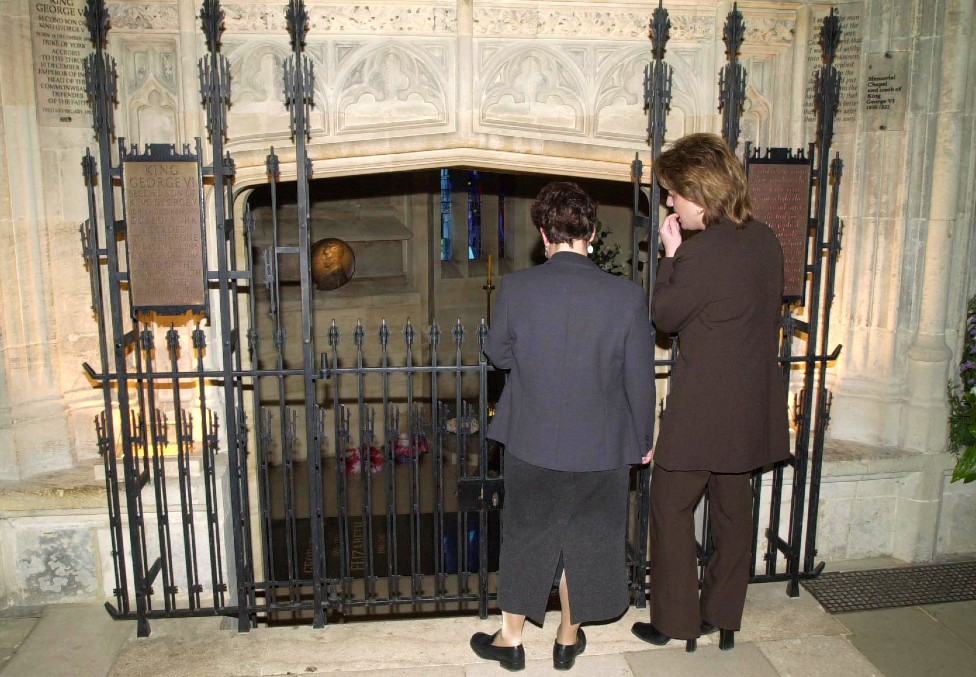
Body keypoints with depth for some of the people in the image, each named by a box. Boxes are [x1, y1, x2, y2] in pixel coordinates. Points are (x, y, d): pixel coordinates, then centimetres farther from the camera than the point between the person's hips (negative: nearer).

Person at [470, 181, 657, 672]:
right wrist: (644, 438, 8)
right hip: (601, 447, 0)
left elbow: (497, 354, 0)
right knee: (585, 538, 19)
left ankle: (511, 639, 33)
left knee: (523, 537, 18)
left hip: (531, 442, 0)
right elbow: (640, 379, -6)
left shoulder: (516, 287, -15)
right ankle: (568, 639, 36)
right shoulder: (628, 296, -14)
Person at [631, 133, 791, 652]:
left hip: (703, 409, -8)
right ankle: (724, 618, 32)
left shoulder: (701, 251, -22)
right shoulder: (765, 241, 3)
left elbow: (664, 317, -9)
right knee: (733, 508, 18)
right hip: (751, 407, 8)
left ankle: (675, 621, 20)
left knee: (671, 508, 8)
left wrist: (671, 254, -4)